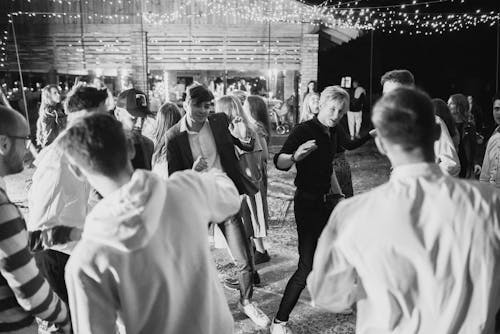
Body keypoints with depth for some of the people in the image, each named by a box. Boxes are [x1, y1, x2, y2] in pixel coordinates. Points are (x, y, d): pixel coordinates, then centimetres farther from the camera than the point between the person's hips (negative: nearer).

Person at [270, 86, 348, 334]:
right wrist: (295, 156, -55)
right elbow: (279, 162, -34)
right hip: (308, 203, -8)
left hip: (327, 200, 8)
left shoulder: (331, 133, 7)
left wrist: (339, 194, 23)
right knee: (307, 266, -11)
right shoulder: (304, 130, -18)